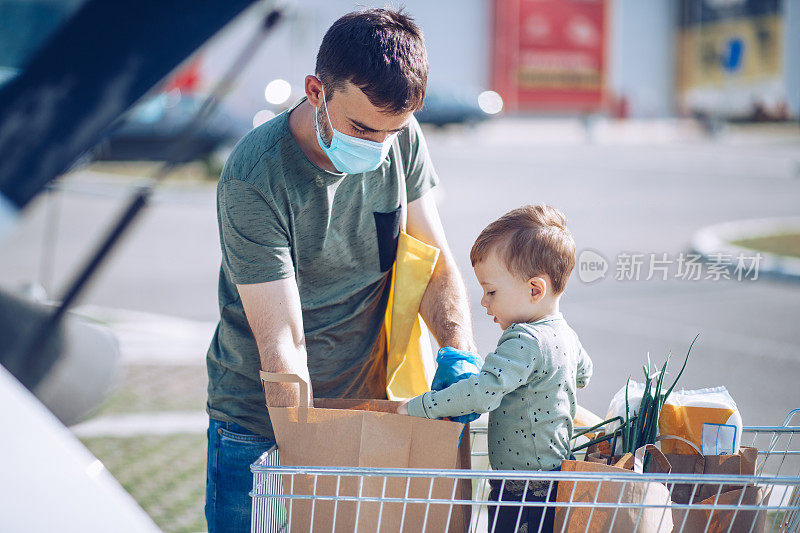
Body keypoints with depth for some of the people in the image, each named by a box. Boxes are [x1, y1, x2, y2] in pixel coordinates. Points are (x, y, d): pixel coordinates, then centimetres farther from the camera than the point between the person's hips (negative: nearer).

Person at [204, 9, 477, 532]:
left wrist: (461, 354, -19)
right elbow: (282, 343, -26)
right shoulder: (254, 179, -24)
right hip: (259, 424, -4)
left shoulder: (402, 140, -8)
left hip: (365, 405, 4)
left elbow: (436, 263, 0)